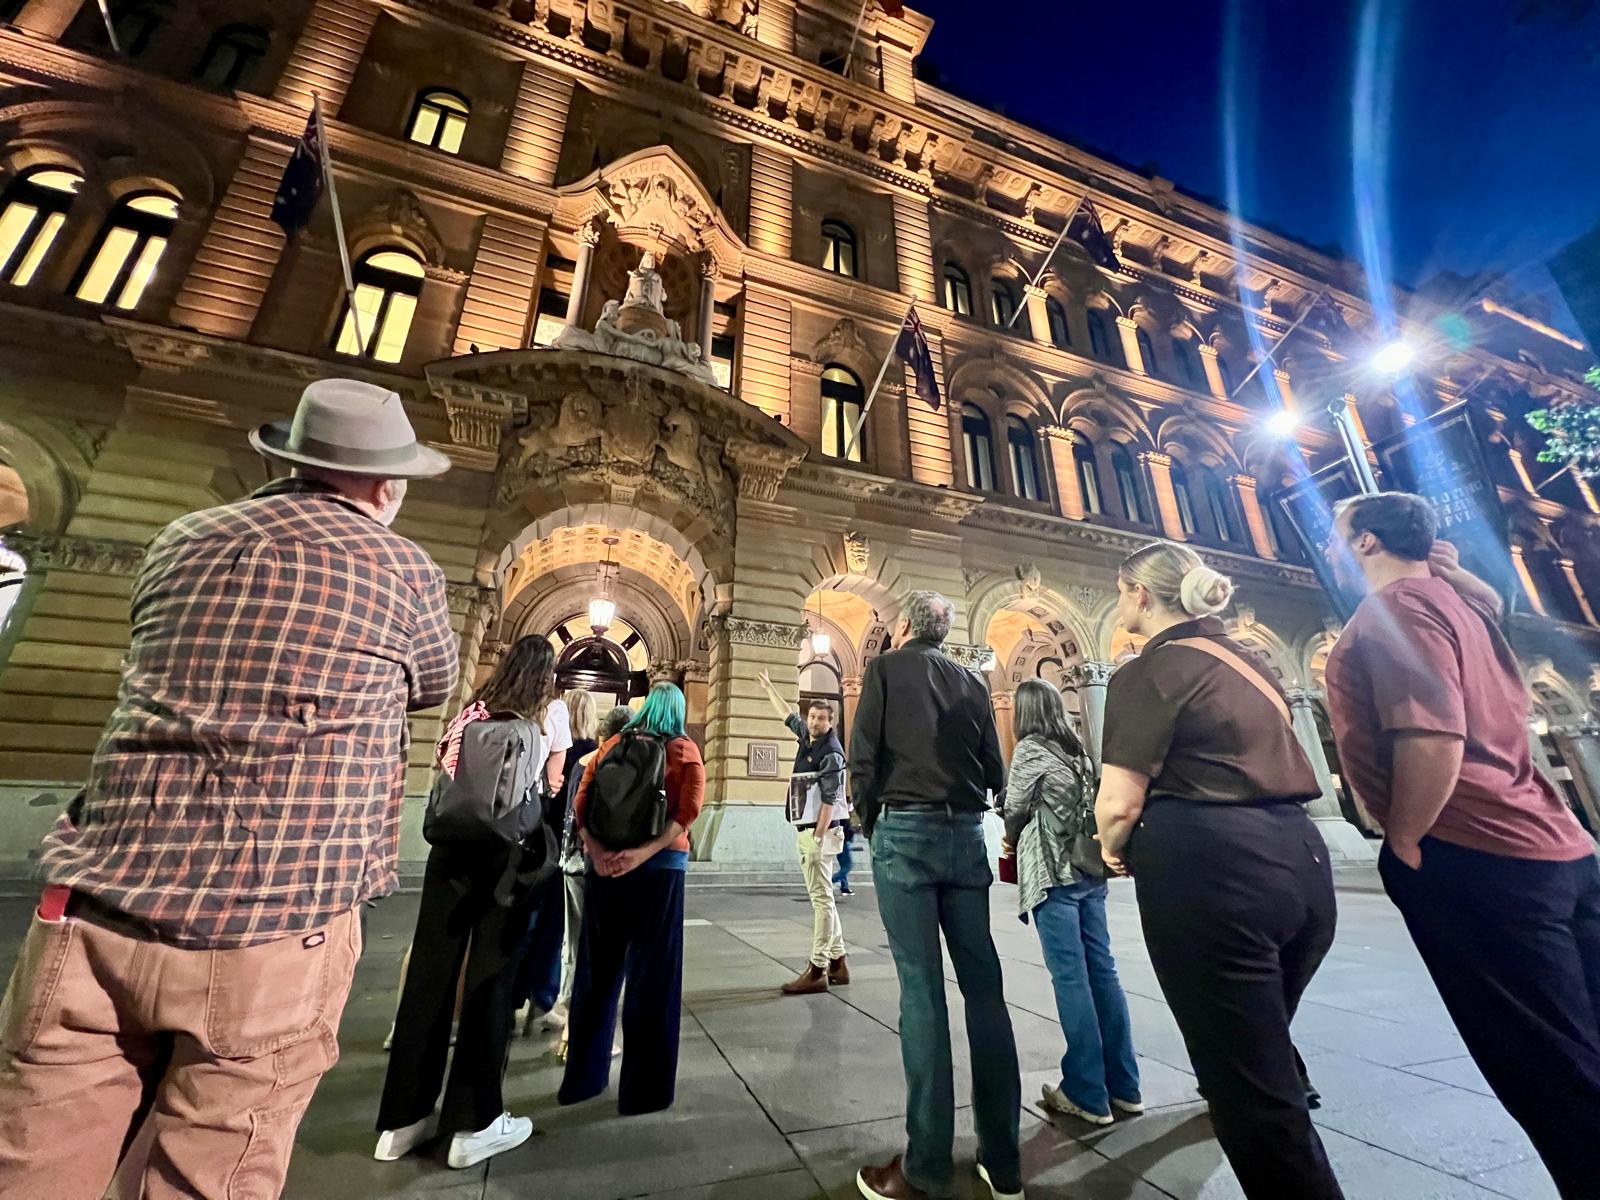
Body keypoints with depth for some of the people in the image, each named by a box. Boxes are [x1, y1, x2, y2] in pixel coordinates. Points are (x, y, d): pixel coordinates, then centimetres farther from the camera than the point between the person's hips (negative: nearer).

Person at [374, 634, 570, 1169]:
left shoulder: (474, 709, 12)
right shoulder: (551, 711, 3)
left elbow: (443, 764, 16)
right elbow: (553, 785, 8)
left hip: (454, 841, 4)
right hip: (512, 849, -4)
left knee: (429, 971, 11)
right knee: (491, 977, 5)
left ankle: (404, 1118, 23)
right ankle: (474, 1122, 15)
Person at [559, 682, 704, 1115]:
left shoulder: (612, 745, 9)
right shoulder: (685, 750, -1)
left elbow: (580, 803, -1)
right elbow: (688, 811, -15)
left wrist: (597, 851, -10)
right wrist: (644, 852, -19)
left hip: (604, 866, 4)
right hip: (659, 869, -3)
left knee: (596, 972, 17)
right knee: (652, 977, 7)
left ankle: (583, 1077, 30)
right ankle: (643, 1089, 17)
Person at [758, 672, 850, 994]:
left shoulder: (831, 753, -12)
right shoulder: (806, 738, 9)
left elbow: (829, 800, -17)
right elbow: (788, 715, 25)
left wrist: (819, 836, -22)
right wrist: (768, 686, 34)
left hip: (820, 831, -9)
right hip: (805, 829, 9)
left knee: (821, 898, -4)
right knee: (822, 897, 14)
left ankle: (817, 970, 1)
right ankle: (837, 962, 23)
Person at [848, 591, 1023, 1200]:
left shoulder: (885, 669, 0)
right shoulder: (973, 683, 12)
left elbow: (862, 760, -7)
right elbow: (995, 773, 9)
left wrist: (871, 824, 6)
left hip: (905, 832, -4)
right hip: (967, 834, 4)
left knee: (922, 989, 0)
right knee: (983, 985, 9)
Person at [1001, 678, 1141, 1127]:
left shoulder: (1030, 748, -9)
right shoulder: (1078, 750, 12)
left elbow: (1015, 810, -5)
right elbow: (1088, 806, 14)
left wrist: (1013, 842, 14)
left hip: (1053, 872, -7)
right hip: (1089, 870, 7)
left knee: (1071, 978, -1)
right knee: (1102, 972, 11)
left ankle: (1087, 1094, 7)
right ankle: (1123, 1086, 20)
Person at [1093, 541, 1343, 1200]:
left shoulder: (1147, 671, -10)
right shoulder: (1246, 660, 16)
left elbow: (1120, 803, -16)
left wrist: (1114, 850, 7)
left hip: (1211, 867, -9)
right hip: (1298, 855, 9)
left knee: (1251, 1087, 5)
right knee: (1262, 1050, 28)